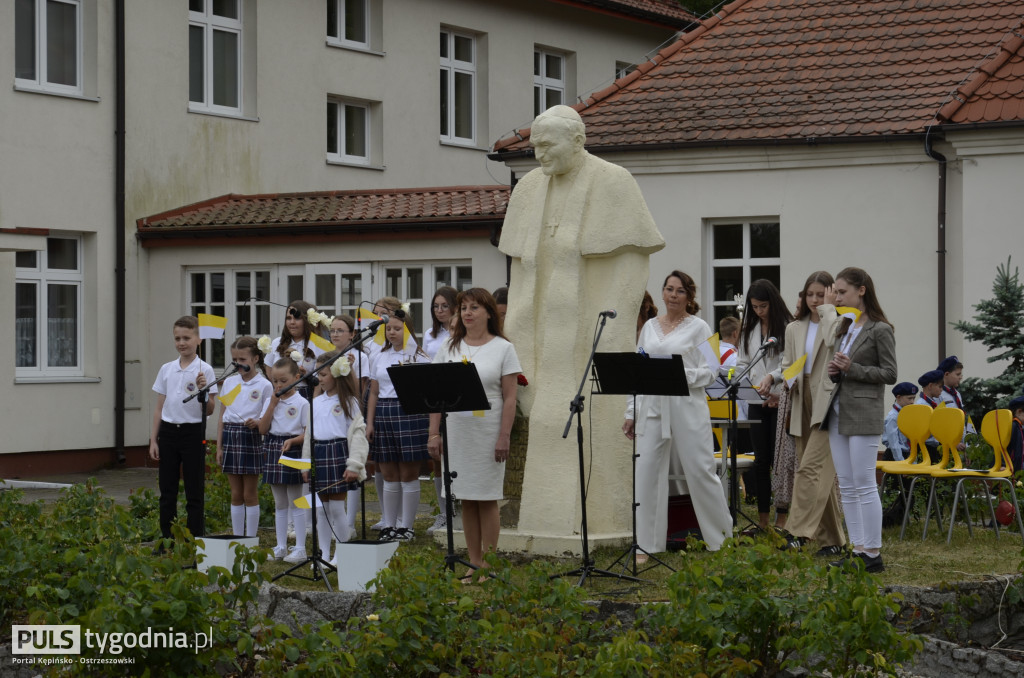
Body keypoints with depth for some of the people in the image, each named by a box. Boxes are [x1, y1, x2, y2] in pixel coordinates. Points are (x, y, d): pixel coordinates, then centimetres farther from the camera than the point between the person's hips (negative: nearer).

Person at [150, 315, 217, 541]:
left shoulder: (204, 370, -5)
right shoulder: (166, 369, 6)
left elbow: (209, 411, -6)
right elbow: (159, 408, 11)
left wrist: (203, 390, -24)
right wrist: (154, 440, 8)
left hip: (193, 432, -4)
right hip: (168, 432, 4)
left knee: (194, 493, 1)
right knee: (167, 491, 7)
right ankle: (166, 540, 14)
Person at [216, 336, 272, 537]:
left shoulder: (264, 385, -4)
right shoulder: (229, 382, 9)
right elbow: (222, 417, 12)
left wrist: (256, 423, -26)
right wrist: (219, 447, 8)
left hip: (251, 437, -4)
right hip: (230, 436, 4)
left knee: (249, 494, 1)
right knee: (236, 494, 9)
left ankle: (251, 539, 7)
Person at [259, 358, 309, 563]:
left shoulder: (301, 403, -7)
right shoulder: (270, 401, 8)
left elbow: (308, 433, -8)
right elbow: (263, 429, -1)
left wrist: (292, 441, -25)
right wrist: (273, 404, -6)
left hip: (293, 450, -5)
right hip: (273, 450, 5)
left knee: (296, 502, -2)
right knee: (279, 503, 12)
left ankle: (300, 548, 2)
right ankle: (281, 547, 18)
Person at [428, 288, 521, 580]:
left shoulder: (502, 348, 1)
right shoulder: (449, 348, 10)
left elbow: (509, 397, -3)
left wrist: (504, 436, -10)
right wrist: (433, 433, 3)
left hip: (488, 433, -3)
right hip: (455, 432, 3)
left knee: (487, 499, -1)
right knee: (466, 500, 6)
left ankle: (489, 564, 5)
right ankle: (474, 564, 12)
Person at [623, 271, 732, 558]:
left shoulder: (698, 328, 2)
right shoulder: (649, 327, 14)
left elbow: (709, 372, -3)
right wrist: (631, 412, 11)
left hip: (687, 408, -4)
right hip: (652, 409, 4)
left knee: (700, 471, -1)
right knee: (647, 472, 0)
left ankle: (722, 538, 15)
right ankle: (647, 545, 6)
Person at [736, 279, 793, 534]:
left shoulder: (788, 328, -5)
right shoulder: (749, 331, 13)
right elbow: (743, 364, 15)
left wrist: (772, 378, -27)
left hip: (781, 401, -5)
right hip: (757, 402, 5)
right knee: (761, 460, 7)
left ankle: (781, 520, 4)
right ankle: (762, 520, 12)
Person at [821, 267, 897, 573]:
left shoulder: (880, 330, -8)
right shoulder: (843, 327, 14)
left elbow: (889, 374, -9)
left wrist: (852, 369, -16)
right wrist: (834, 371, 1)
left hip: (863, 413, -8)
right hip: (838, 411, 8)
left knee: (864, 485, -8)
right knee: (846, 486, 9)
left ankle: (873, 554, -5)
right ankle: (858, 548, 15)